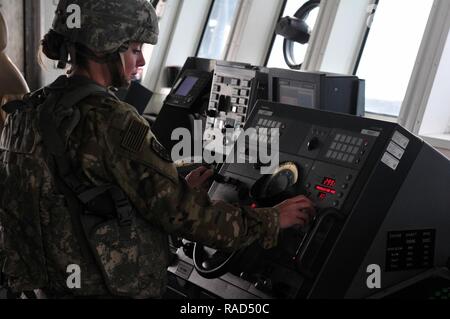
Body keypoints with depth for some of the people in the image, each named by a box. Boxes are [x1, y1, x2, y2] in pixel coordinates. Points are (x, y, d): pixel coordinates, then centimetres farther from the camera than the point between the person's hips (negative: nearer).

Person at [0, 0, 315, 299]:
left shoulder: (31, 111, 2)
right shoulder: (110, 123, -23)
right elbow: (183, 214, -21)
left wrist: (179, 188, 9)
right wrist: (271, 220, -10)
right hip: (117, 287, -7)